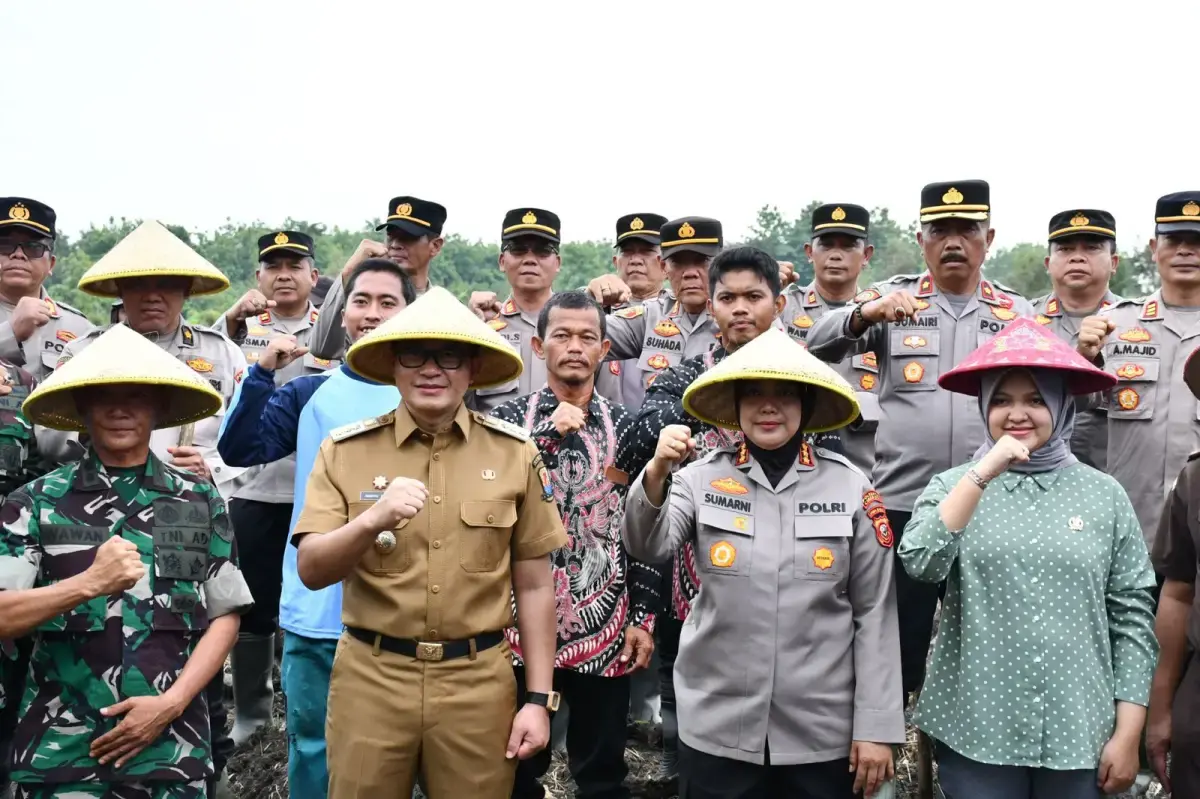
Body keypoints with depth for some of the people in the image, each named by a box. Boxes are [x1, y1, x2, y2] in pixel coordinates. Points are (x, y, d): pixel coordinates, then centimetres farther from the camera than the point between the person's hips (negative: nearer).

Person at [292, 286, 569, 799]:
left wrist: (539, 698, 0)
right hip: (370, 678, 0)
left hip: (479, 682, 0)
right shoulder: (345, 450, -2)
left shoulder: (514, 453, -1)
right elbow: (310, 571, -8)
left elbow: (533, 586, 2)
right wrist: (372, 520, -26)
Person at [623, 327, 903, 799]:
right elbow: (647, 547, -16)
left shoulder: (850, 488, -3)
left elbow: (875, 613, -2)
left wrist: (876, 726, -3)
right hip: (716, 727, 0)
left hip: (823, 731, 0)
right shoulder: (702, 478, -2)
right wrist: (657, 473, -33)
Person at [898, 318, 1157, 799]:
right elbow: (921, 564, -16)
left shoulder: (1105, 495, 2)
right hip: (975, 730, -1)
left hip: (1080, 734, 1)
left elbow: (1133, 618, 3)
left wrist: (1128, 734, 0)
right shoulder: (953, 485, 1)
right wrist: (982, 473, -17)